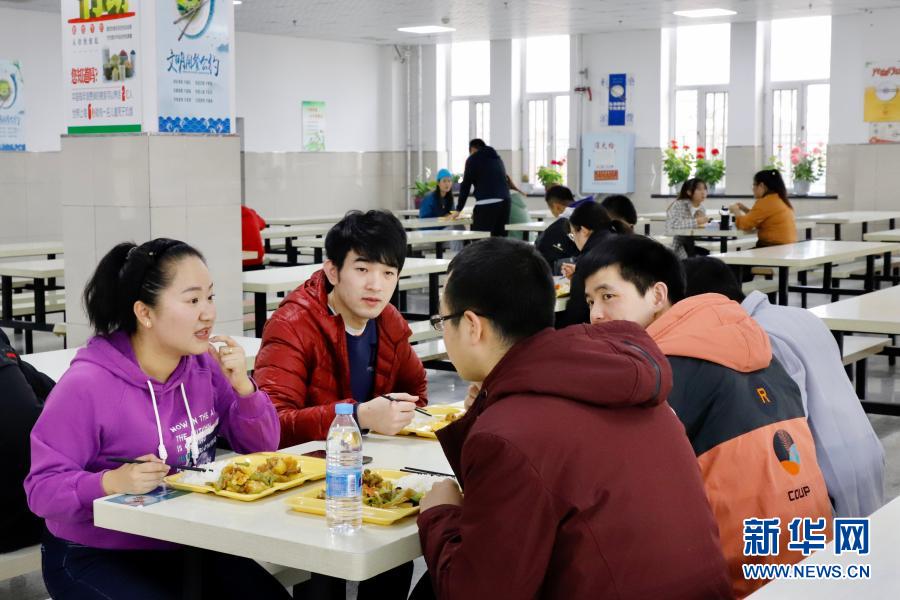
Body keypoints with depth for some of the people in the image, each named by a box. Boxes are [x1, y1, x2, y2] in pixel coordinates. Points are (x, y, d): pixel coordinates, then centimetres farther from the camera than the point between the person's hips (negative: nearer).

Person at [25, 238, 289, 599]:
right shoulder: (85, 386, -19)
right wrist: (111, 483, -34)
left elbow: (262, 448, 5)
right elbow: (42, 489, -17)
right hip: (96, 558, -5)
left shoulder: (205, 365, 0)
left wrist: (242, 386, -12)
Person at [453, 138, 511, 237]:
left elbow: (466, 185, 6)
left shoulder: (473, 159, 7)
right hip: (504, 202, 6)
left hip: (486, 204, -6)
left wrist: (458, 209, 15)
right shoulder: (497, 158, 26)